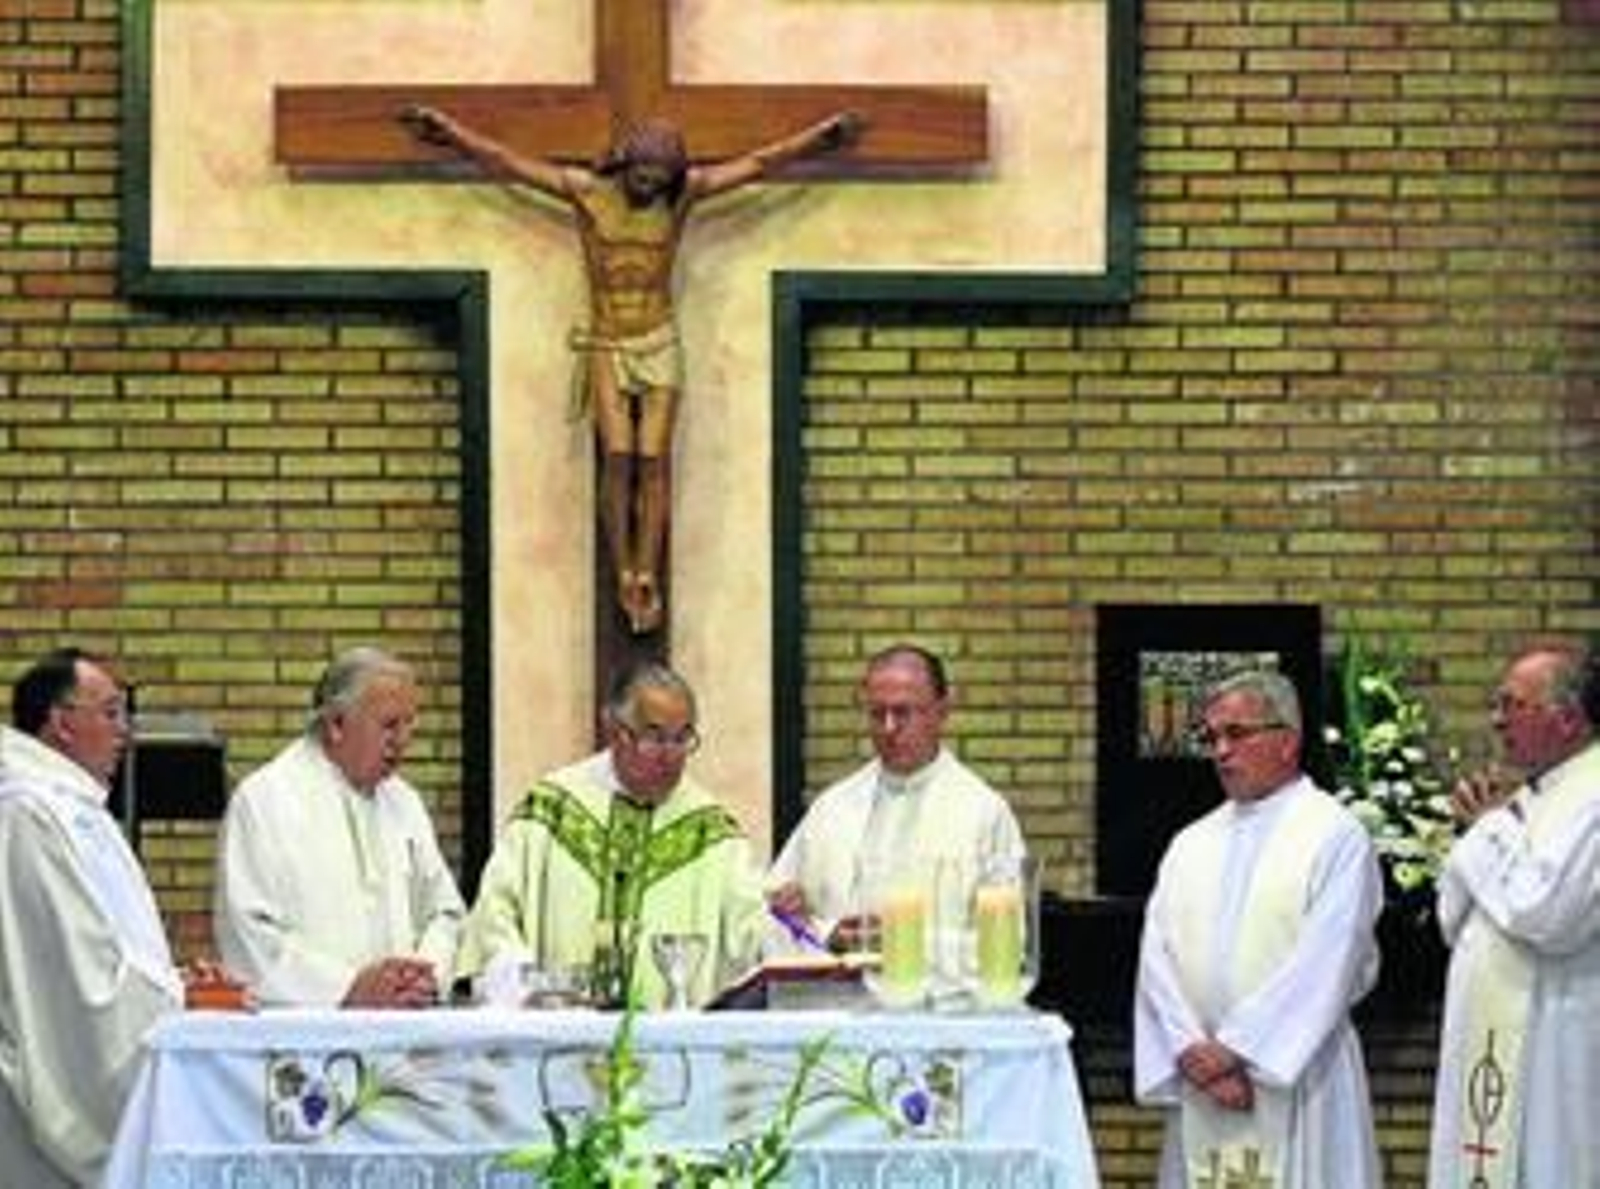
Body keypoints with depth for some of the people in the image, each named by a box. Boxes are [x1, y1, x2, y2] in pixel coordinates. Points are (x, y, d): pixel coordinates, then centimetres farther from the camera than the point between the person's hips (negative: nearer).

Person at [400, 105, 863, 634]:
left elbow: (759, 162, -1)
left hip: (659, 347, 1)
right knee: (618, 458, -13)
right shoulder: (585, 190, -5)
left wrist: (824, 135, -3)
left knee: (653, 461, -5)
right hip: (606, 348, -1)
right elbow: (502, 161, -1)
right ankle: (623, 576, -5)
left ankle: (648, 580, -2)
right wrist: (449, 130, -3)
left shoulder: (683, 192, -3)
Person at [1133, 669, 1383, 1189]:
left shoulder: (1336, 835, -2)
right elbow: (1157, 961, 6)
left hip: (1295, 1079, -5)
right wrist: (1195, 1052, -9)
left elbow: (1323, 968, -11)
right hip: (1200, 1087, 5)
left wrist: (1233, 1049, -12)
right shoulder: (1191, 844, 15)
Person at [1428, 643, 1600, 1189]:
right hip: (1489, 1039, 8)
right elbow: (1455, 924, 17)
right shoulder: (1523, 799, 15)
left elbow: (1548, 917, -24)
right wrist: (1481, 832, 0)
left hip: (1555, 1055, -8)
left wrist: (1491, 831, -8)